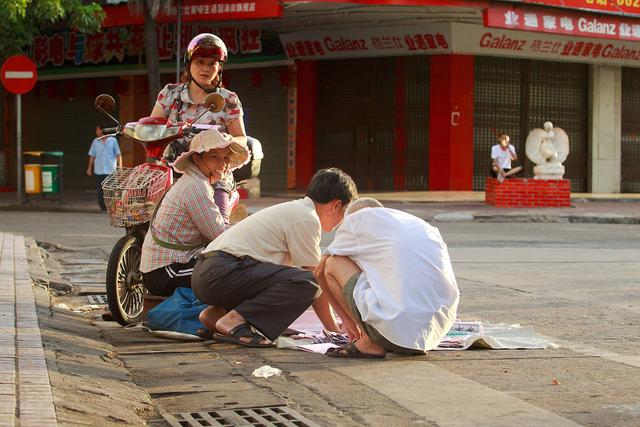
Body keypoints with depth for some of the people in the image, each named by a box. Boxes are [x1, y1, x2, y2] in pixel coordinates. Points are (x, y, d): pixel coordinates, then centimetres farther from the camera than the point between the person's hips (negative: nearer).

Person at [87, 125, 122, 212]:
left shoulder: (113, 141, 1)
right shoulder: (95, 142, 7)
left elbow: (118, 155, 3)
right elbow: (92, 156, 12)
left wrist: (120, 167, -2)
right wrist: (89, 168, 10)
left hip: (110, 170, -3)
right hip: (98, 170, 3)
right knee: (100, 190, 3)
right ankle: (103, 208, 11)